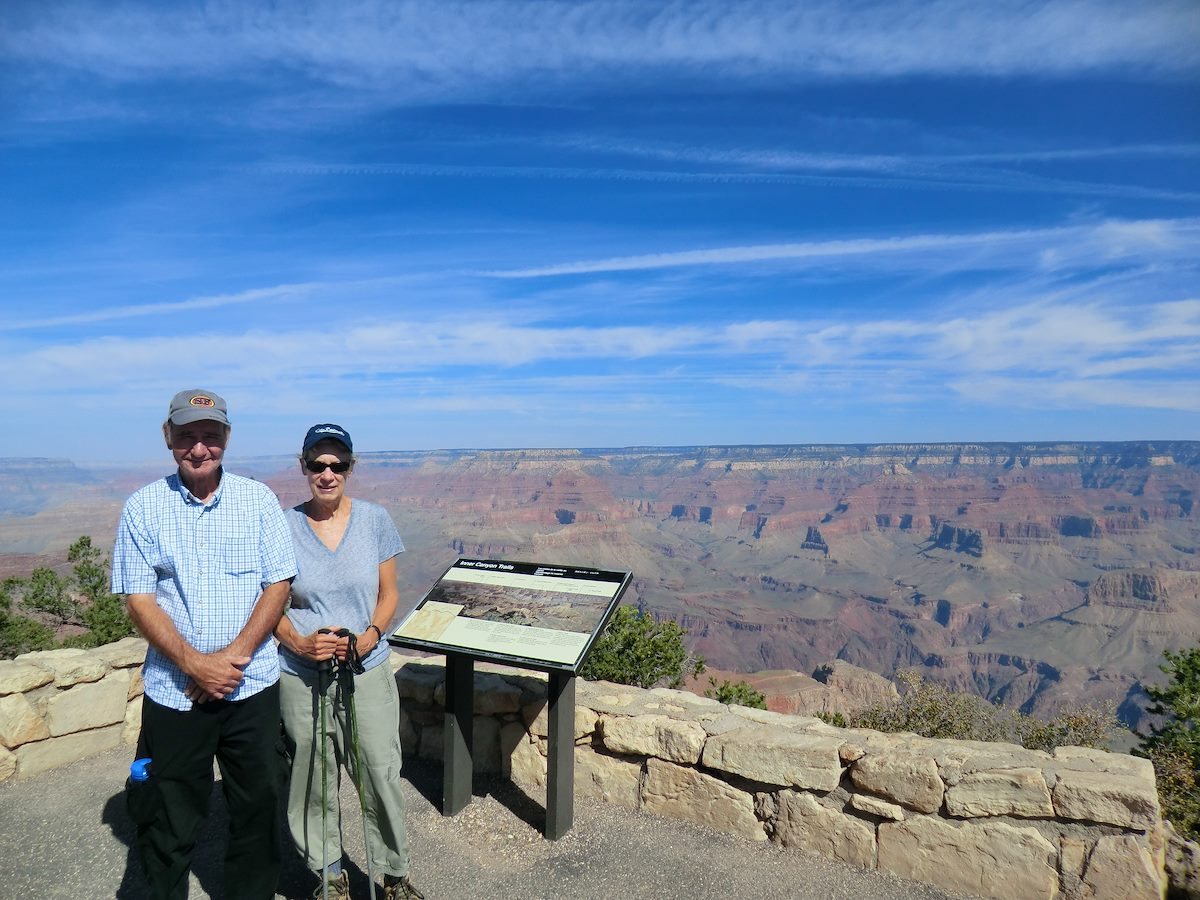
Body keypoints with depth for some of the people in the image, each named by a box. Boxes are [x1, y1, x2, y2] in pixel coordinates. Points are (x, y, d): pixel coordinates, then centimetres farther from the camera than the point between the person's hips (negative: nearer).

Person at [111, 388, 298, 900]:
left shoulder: (258, 499, -1)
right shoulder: (143, 507, -2)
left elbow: (279, 585, -3)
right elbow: (139, 601, -5)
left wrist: (235, 656, -13)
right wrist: (196, 664, -15)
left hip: (253, 686, 1)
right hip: (173, 690, 0)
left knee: (258, 808, 13)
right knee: (170, 820, 12)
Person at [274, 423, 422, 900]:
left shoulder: (375, 519, -2)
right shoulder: (284, 526, -4)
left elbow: (388, 594, 3)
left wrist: (368, 639, -13)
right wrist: (300, 644, -15)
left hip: (367, 669, 0)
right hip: (301, 677, 0)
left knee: (381, 776, 5)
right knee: (313, 779, 12)